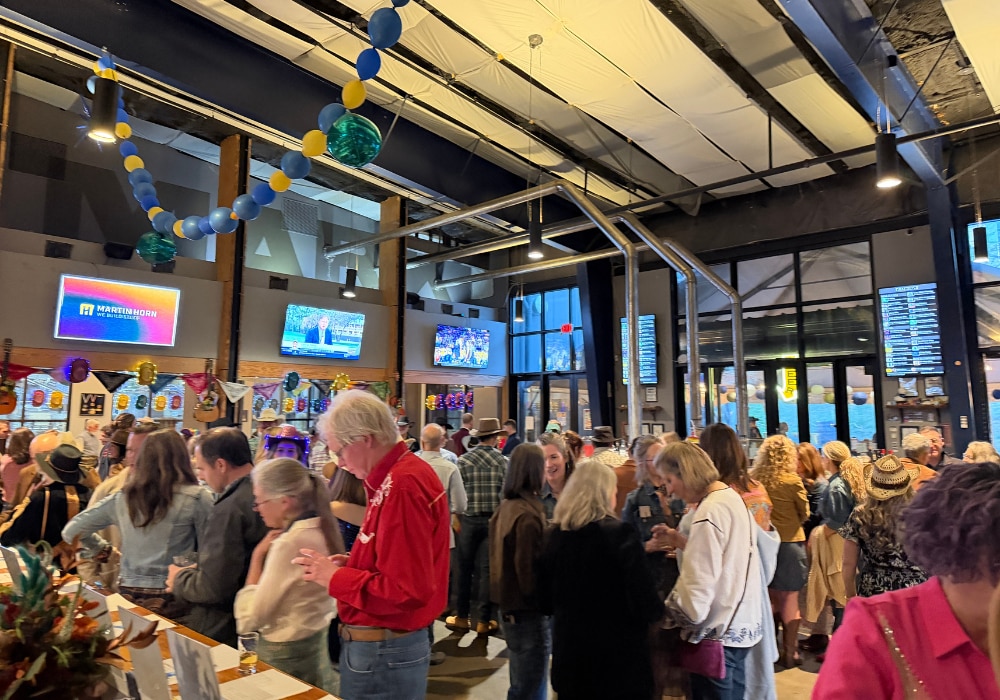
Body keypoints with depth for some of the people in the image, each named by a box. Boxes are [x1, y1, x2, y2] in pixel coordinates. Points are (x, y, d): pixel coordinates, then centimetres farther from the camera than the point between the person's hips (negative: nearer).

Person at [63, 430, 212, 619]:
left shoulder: (122, 498, 1)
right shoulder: (197, 498, -12)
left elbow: (71, 531, 12)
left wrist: (104, 550, 21)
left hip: (128, 594, 4)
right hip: (174, 598, -4)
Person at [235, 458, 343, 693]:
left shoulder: (289, 543, -24)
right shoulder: (323, 529, 1)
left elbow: (248, 620, -17)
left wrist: (257, 556, -13)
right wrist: (271, 553, 4)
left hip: (287, 658, -8)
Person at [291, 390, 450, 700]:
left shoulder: (402, 486, -25)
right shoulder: (400, 475, 6)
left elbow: (408, 590, -27)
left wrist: (336, 578, -18)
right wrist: (352, 565, 4)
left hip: (381, 651, -9)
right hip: (389, 642, 9)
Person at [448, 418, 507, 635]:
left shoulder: (463, 460, -6)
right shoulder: (503, 461, -6)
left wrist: (457, 518, 5)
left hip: (469, 519, 0)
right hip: (494, 520, 0)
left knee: (465, 568, 13)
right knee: (488, 569, 8)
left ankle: (462, 617, 23)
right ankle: (484, 621, 14)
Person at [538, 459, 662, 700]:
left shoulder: (555, 535, -3)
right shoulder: (619, 534, -18)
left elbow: (545, 600, 6)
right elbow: (642, 598, -16)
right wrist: (657, 610, 6)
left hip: (569, 647, 5)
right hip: (617, 652, -4)